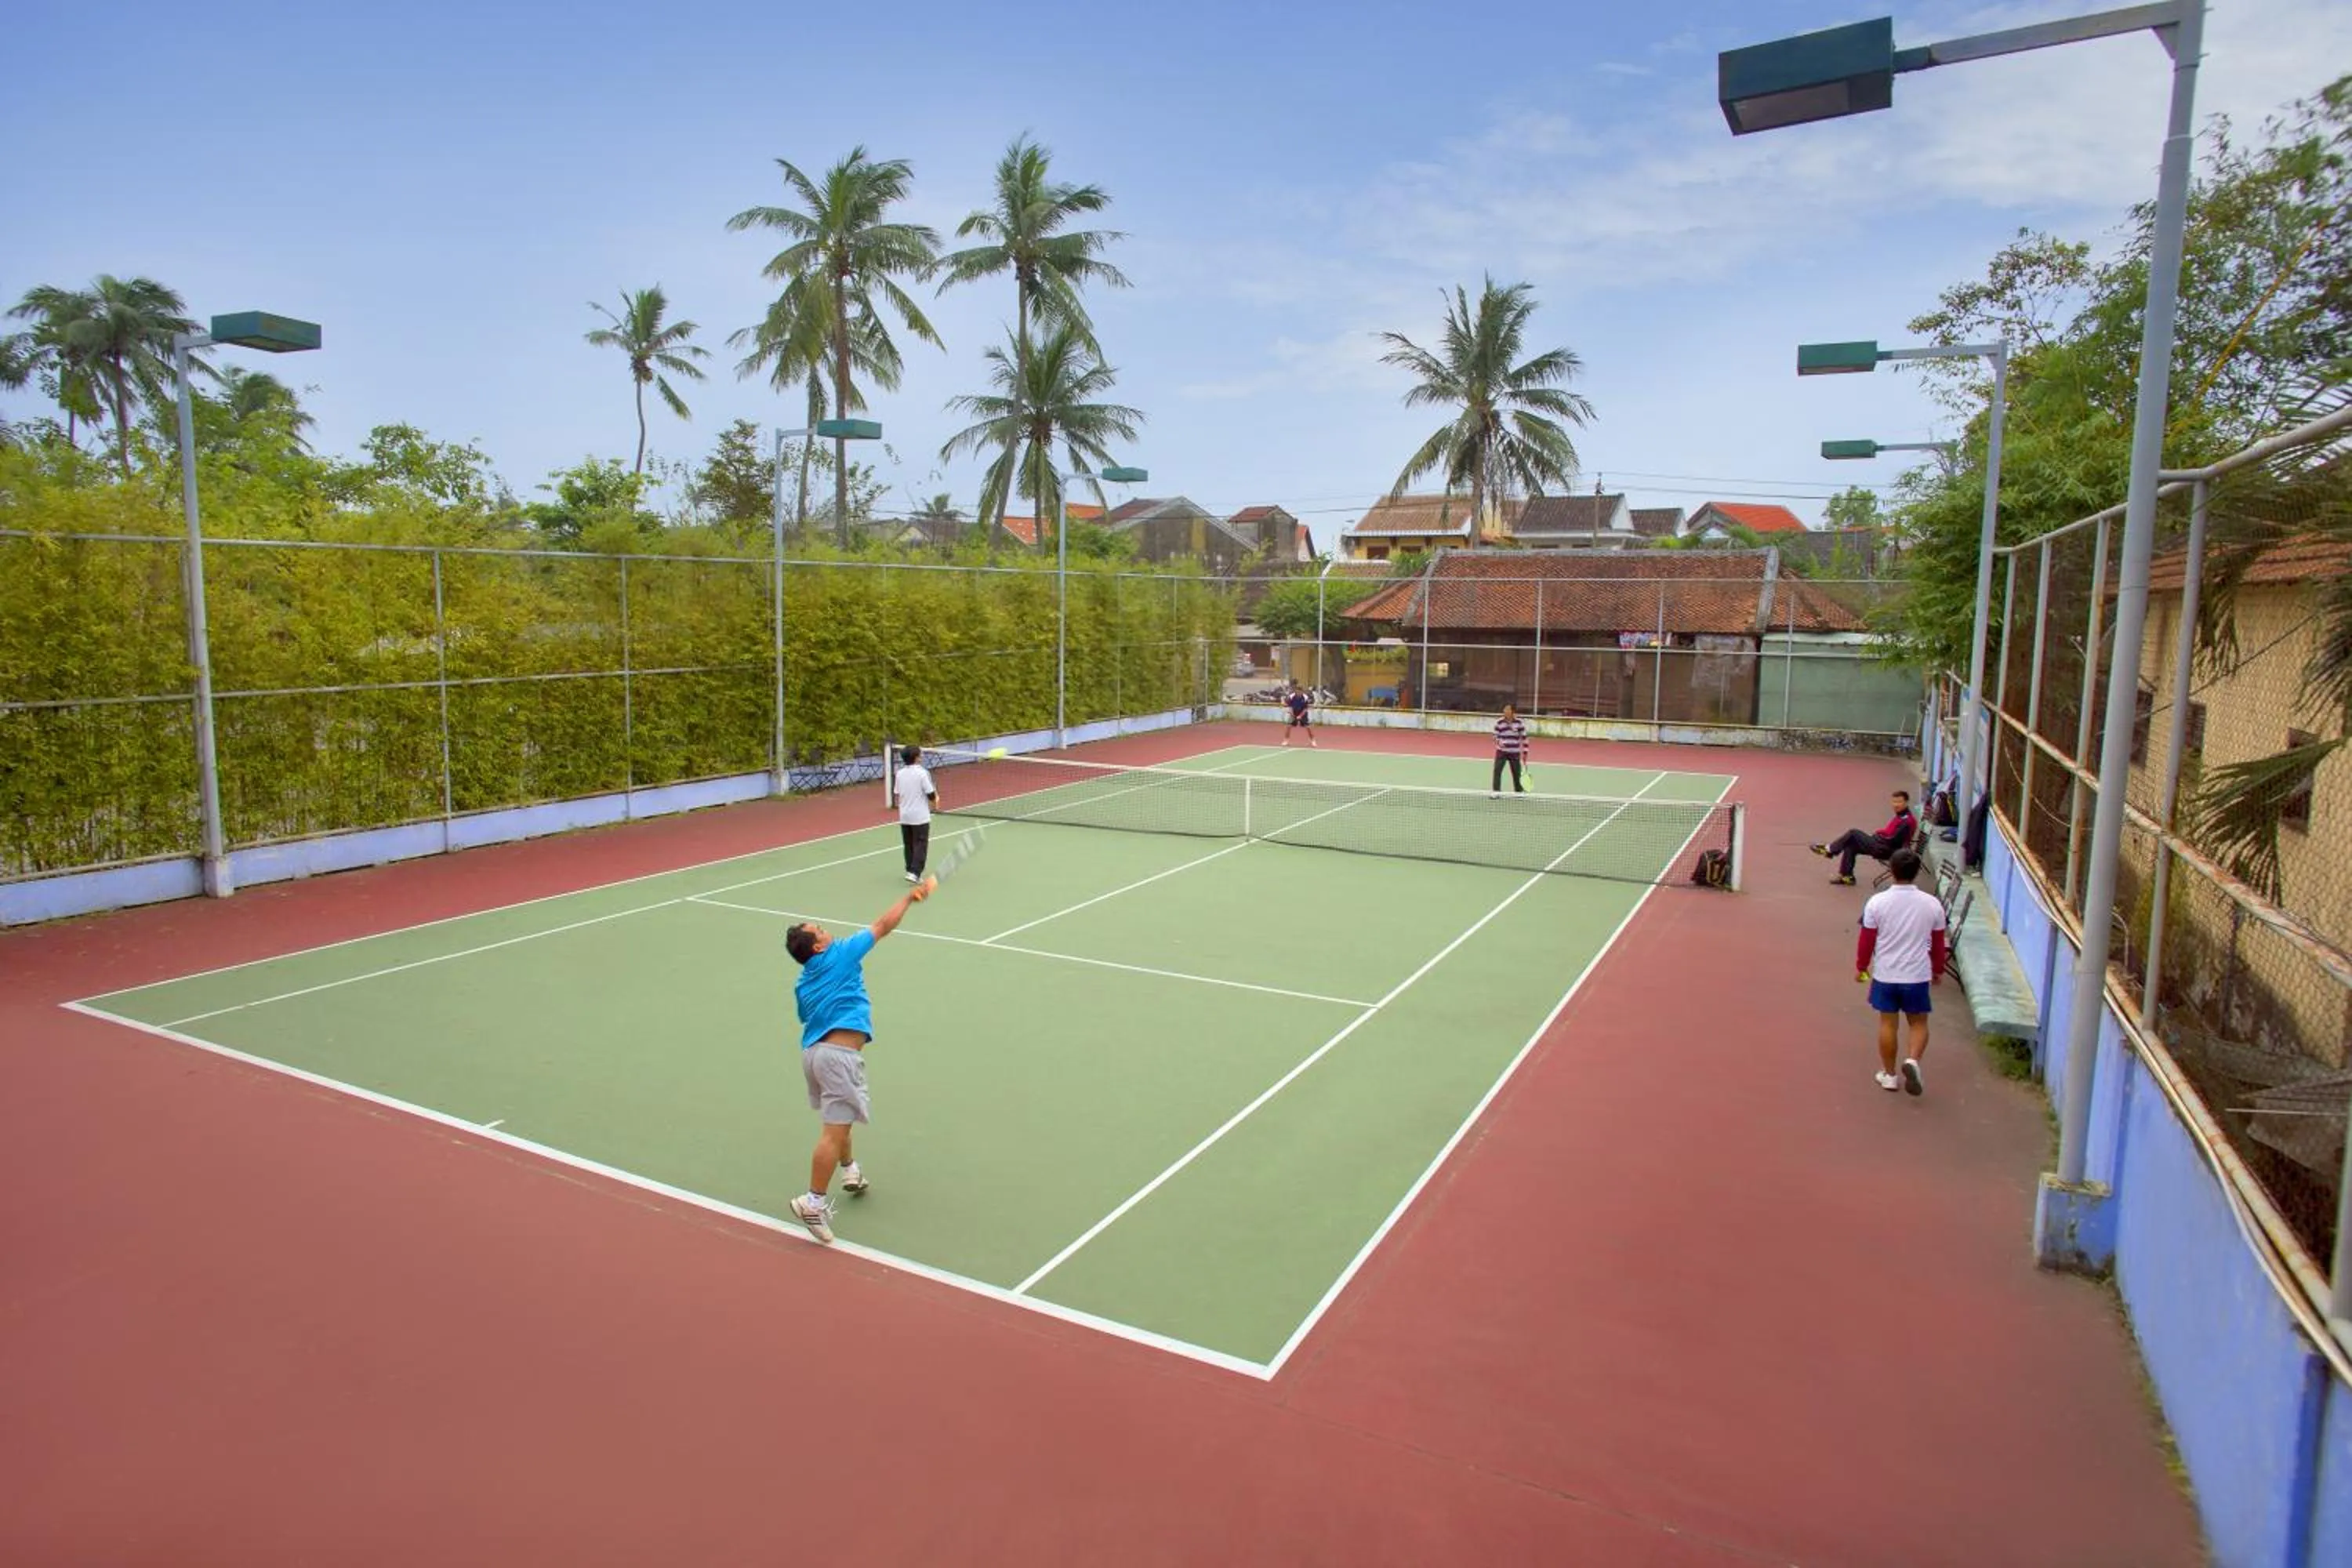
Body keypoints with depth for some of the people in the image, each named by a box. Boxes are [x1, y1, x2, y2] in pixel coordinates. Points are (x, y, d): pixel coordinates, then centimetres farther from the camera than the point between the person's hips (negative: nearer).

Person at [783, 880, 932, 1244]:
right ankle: (814, 1202, -12)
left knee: (839, 1119, 29)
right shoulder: (841, 954, -2)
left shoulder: (802, 986, 15)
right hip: (839, 1053, -8)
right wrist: (910, 897, 14)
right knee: (834, 1130, -9)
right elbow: (883, 926, 3)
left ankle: (850, 1172, 44)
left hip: (812, 1050, 8)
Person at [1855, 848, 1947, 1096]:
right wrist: (1938, 970, 19)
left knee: (1888, 1023, 10)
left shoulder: (1877, 902, -12)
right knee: (1919, 1023, 15)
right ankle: (1913, 1061, -9)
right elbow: (1938, 942, 3)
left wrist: (1861, 967, 11)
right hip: (1918, 975, 0)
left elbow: (1866, 940, -4)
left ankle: (1889, 1075, 19)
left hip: (1884, 975, 0)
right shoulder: (1932, 904, -8)